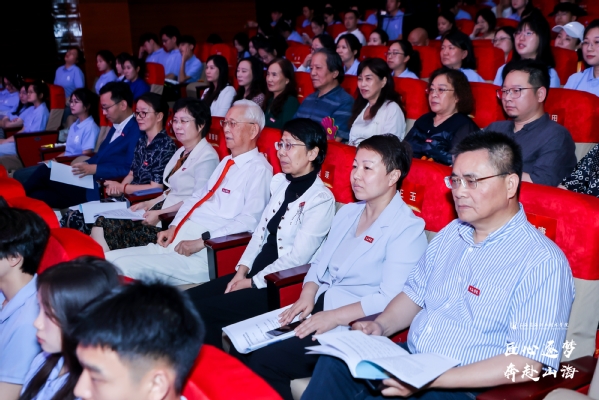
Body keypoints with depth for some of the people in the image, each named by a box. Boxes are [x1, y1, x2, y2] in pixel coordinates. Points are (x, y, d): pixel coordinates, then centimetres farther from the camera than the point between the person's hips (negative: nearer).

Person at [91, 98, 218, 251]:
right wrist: (150, 203, 7)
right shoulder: (182, 152, 19)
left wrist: (160, 214, -16)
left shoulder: (207, 157, -11)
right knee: (103, 224, -7)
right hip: (165, 211, 9)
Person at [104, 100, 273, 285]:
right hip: (177, 241, 9)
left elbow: (250, 220, -20)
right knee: (108, 260, -1)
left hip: (202, 256, -9)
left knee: (124, 266, -20)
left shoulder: (259, 169, -8)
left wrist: (202, 241, -21)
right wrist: (173, 227, 6)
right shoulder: (226, 162, 21)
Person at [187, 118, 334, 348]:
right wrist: (242, 269, 0)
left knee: (201, 312, -17)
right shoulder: (279, 182, 11)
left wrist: (253, 282, -13)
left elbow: (298, 257, -18)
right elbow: (261, 231, 12)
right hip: (255, 274, 8)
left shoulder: (321, 199, -15)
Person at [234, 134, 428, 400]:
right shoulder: (347, 212, 14)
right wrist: (306, 296, -3)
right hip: (317, 309, 8)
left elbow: (390, 298, -19)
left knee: (264, 361, -21)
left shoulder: (407, 229, -11)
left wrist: (335, 317, -24)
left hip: (355, 327, -7)